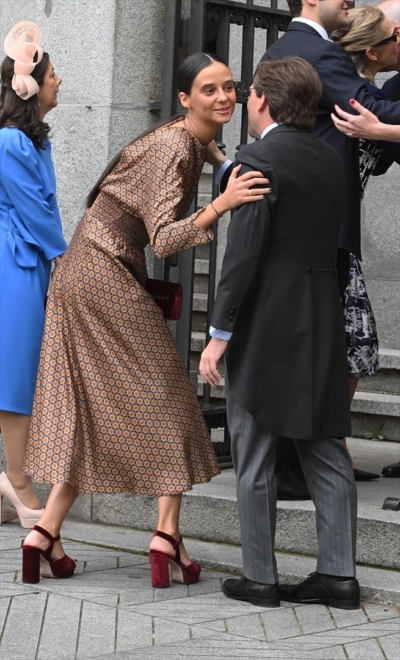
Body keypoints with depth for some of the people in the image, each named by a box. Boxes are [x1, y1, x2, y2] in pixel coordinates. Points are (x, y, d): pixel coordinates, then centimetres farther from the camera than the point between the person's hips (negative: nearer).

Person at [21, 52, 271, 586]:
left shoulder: (194, 143, 11)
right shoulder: (175, 148, -18)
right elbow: (164, 240, -29)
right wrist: (221, 205, -40)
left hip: (85, 276, 9)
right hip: (104, 277, -9)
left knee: (93, 410, 8)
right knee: (164, 401, -3)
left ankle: (45, 535, 6)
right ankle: (167, 537, -4)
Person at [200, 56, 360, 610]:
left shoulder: (260, 162, -12)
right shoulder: (330, 162, 10)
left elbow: (243, 255, -17)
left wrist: (219, 335, -12)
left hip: (265, 325, -7)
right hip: (323, 322, 7)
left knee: (254, 456, 3)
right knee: (325, 450, 10)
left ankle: (260, 578, 7)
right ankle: (339, 575, 10)